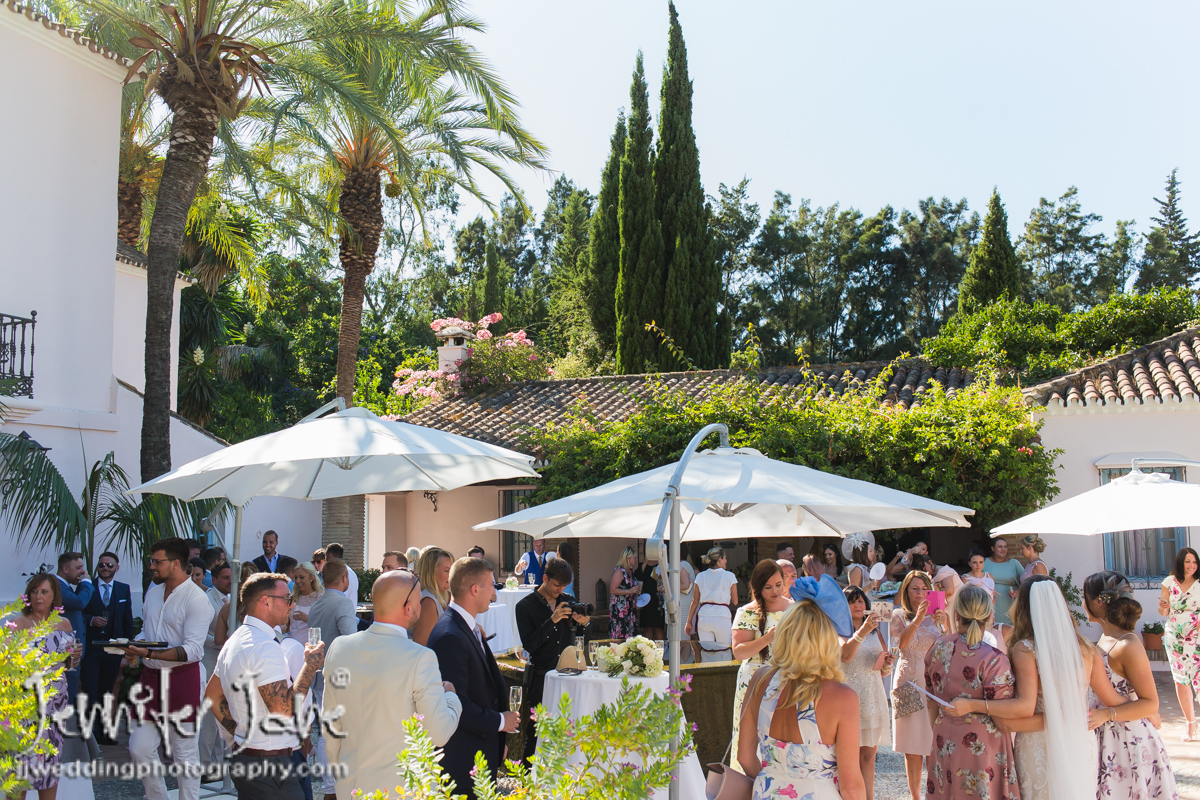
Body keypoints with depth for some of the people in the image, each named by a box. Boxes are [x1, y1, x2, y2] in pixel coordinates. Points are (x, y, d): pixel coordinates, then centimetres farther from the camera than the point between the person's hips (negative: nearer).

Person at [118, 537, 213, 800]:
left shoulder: (196, 599, -14)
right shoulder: (153, 589, 11)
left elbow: (192, 649, -20)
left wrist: (150, 653, -29)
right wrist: (135, 650, 1)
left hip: (182, 678, -7)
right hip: (150, 677, 7)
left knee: (185, 753, 2)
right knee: (139, 749, 8)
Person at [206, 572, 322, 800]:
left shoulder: (235, 641, 13)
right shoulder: (265, 646, -19)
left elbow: (212, 696, 21)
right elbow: (283, 710, -23)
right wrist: (310, 666, -15)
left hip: (242, 754, 10)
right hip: (269, 764, -10)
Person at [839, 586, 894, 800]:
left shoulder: (875, 632, 16)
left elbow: (884, 670, 19)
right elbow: (845, 655, -23)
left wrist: (886, 664, -4)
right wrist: (862, 632, -36)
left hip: (873, 696, 5)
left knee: (869, 754, 6)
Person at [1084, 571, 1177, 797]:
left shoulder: (1128, 646, -20)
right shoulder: (1106, 638, 6)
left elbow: (1150, 703, -18)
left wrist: (1105, 715, -25)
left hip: (1128, 741, -8)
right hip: (1105, 738, 8)